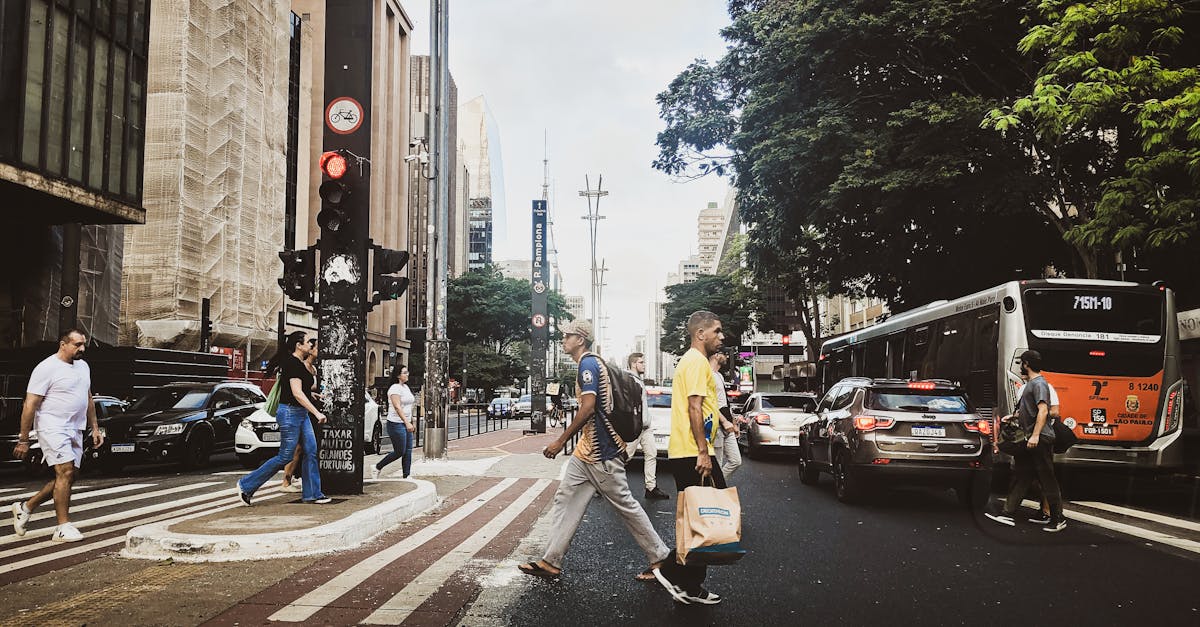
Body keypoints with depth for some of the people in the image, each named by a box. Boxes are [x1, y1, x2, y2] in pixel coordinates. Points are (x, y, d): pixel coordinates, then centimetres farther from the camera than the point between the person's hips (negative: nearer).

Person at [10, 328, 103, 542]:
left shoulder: (83, 366, 14)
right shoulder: (46, 368, -11)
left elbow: (88, 399, 23)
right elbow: (30, 405, -12)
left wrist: (95, 428, 18)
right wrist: (23, 440, -13)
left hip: (75, 430, 8)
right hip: (53, 428, -8)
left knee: (67, 478, 7)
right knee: (66, 472, -16)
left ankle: (26, 507, 25)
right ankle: (63, 527, -11)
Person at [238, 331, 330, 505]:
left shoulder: (299, 364, 13)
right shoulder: (293, 363, -17)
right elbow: (297, 394, -24)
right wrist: (317, 413, -26)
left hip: (301, 413, 10)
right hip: (290, 412, -10)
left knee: (310, 452, 5)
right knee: (285, 456, -5)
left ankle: (311, 494, 9)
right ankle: (246, 485, 5)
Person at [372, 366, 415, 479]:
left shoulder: (406, 387, 15)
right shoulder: (395, 388, -14)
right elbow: (397, 407, -23)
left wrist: (412, 423, 20)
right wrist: (407, 422, -30)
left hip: (406, 424, 9)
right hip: (396, 424, -9)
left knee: (408, 451, 5)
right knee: (399, 452, -5)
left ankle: (406, 476, 8)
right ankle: (377, 468, 9)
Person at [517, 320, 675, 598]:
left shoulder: (588, 363, -15)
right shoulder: (590, 363, 17)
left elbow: (588, 408, -24)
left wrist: (560, 442, -20)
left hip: (601, 454, -10)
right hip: (586, 452, 10)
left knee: (626, 505, -1)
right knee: (566, 500, 7)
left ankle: (660, 556, 9)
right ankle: (551, 561, 10)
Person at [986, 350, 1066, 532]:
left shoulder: (1039, 384, -12)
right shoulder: (1030, 384, 19)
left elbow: (1043, 410, -23)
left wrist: (1035, 435, -29)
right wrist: (1013, 417, 31)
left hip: (1041, 440, -10)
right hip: (1030, 440, 10)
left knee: (1047, 479, -4)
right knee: (1022, 477, 9)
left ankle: (1058, 520, 4)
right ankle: (1007, 513, 10)